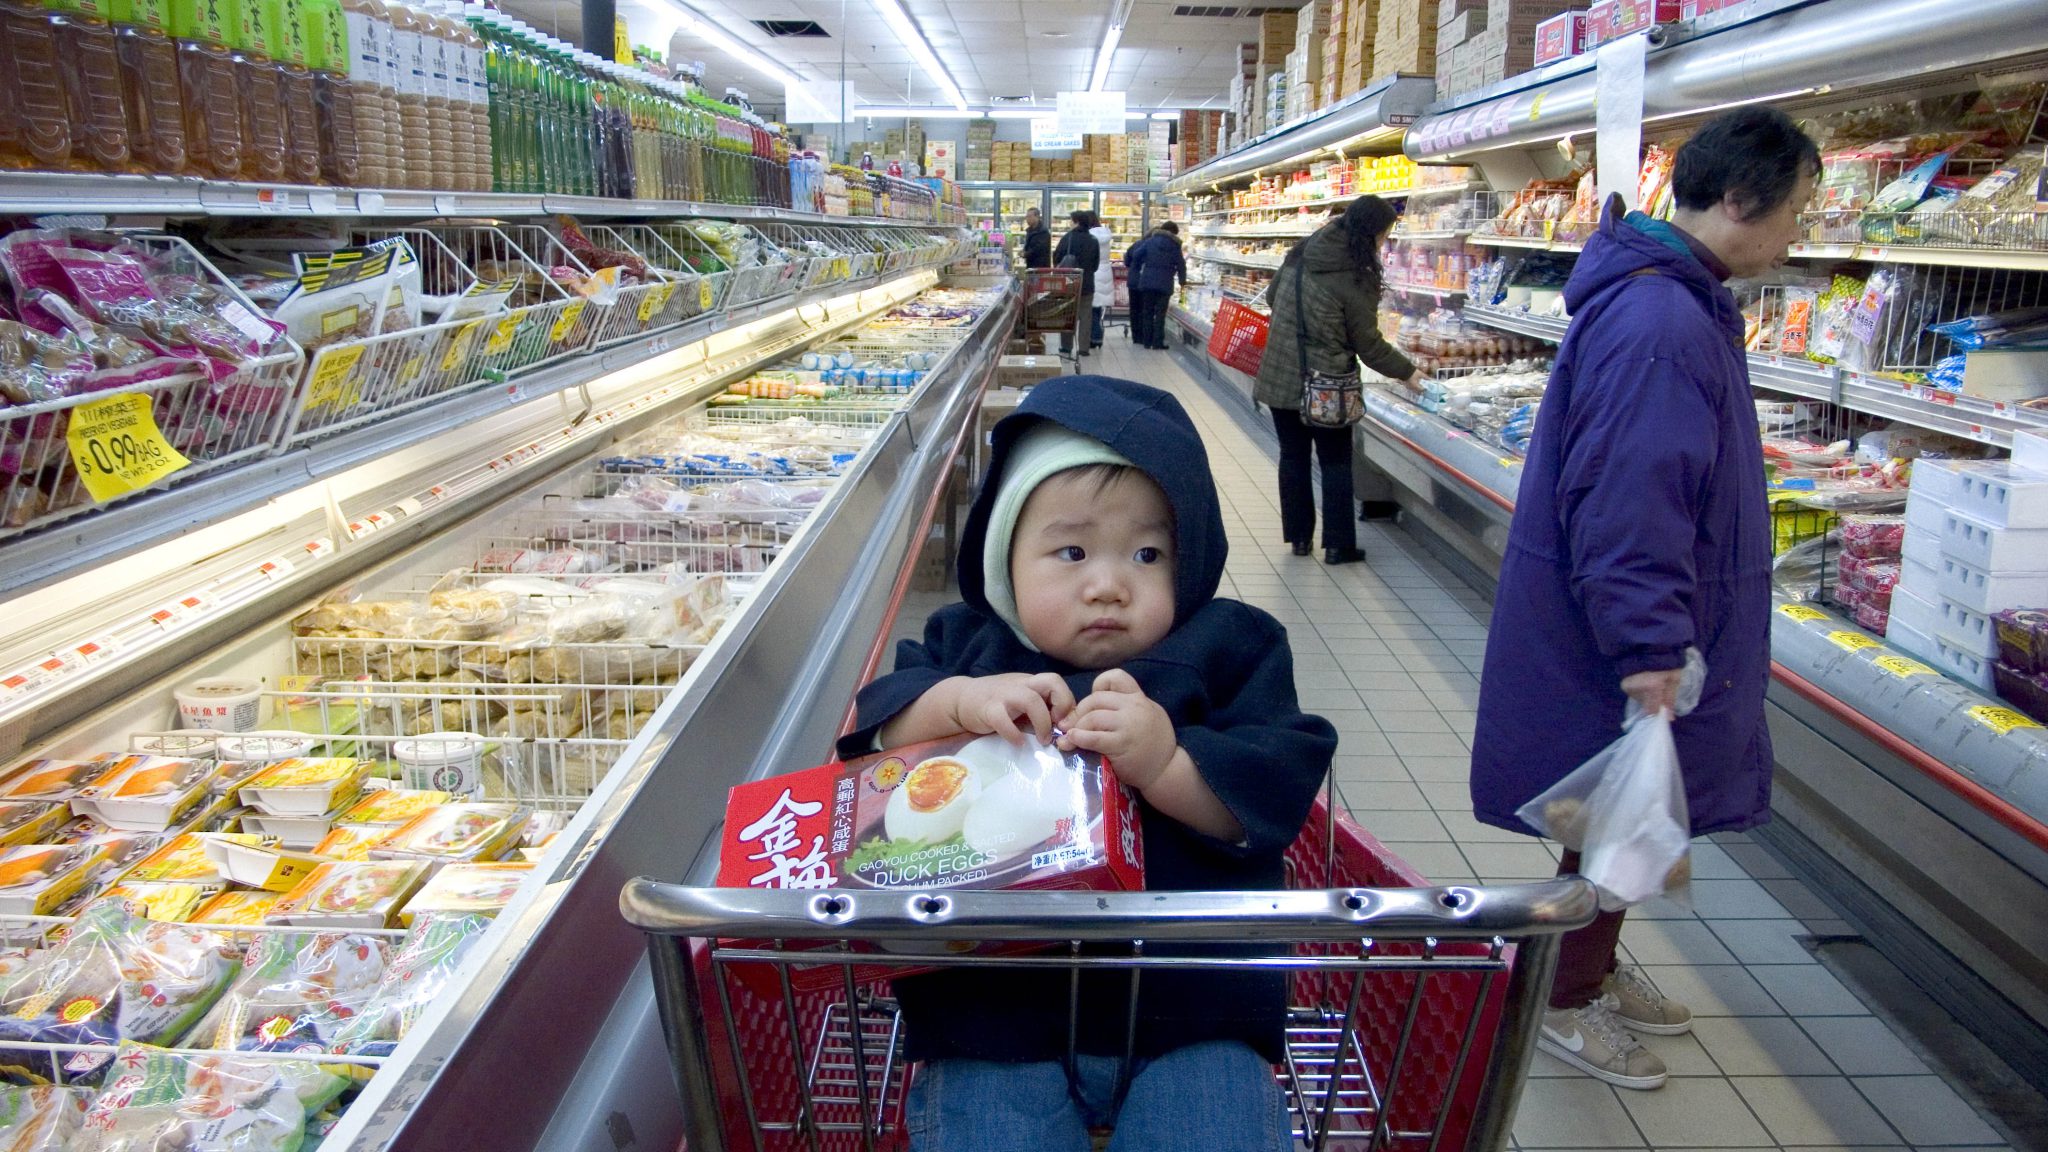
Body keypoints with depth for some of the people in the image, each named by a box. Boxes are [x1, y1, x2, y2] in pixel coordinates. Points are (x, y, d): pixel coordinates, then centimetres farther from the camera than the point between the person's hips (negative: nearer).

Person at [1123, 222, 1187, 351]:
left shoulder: (1150, 241, 4)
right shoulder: (1174, 246, 0)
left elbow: (1136, 255, 1)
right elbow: (1181, 265, 4)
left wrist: (1137, 270, 18)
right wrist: (1183, 282, 19)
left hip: (1147, 281, 2)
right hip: (1164, 284, -2)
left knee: (1147, 312, 9)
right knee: (1160, 313, 1)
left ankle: (1147, 341, 9)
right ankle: (1157, 342, -2)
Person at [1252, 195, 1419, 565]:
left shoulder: (1301, 253, 1)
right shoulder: (1357, 278, -16)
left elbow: (1272, 296, 15)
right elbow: (1369, 346, -10)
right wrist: (1408, 372, 3)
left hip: (1280, 377, 5)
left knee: (1293, 456, 13)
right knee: (1335, 462, 8)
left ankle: (1299, 537, 20)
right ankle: (1338, 545, 12)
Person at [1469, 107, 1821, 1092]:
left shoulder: (1681, 301, 9)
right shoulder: (1657, 325, -26)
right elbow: (1628, 505, -29)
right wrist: (1649, 649, -26)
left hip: (1651, 627, 10)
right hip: (1609, 642, -10)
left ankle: (1593, 965, 41)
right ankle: (1565, 1002, 26)